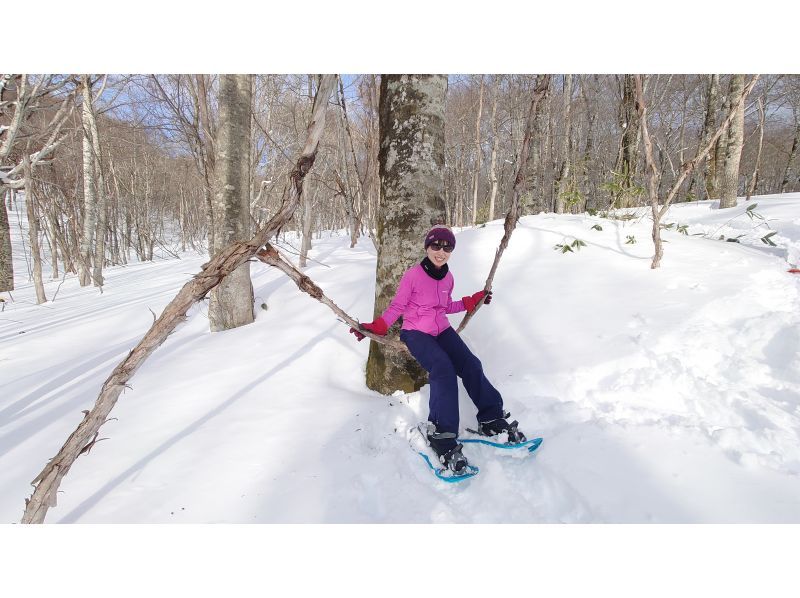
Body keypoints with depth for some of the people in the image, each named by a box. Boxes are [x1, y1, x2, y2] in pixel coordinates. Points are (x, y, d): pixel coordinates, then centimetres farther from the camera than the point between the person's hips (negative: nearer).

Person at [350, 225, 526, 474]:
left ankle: (492, 420, -3)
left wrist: (472, 302, 15)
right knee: (443, 370, -30)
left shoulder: (448, 278, 7)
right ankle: (443, 438, -31)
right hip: (415, 332, -6)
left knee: (471, 366, -15)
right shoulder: (413, 275, -11)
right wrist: (375, 327, -15)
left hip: (442, 330, 6)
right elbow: (397, 307, -5)